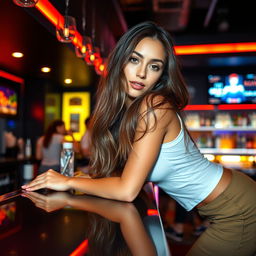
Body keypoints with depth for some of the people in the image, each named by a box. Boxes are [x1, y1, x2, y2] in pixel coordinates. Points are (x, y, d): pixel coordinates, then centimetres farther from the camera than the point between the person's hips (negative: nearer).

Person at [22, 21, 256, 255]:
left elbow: (127, 190, -29)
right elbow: (115, 172, -2)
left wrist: (69, 181, -19)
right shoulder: (121, 111, -2)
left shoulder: (155, 107, -27)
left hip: (237, 210, -6)